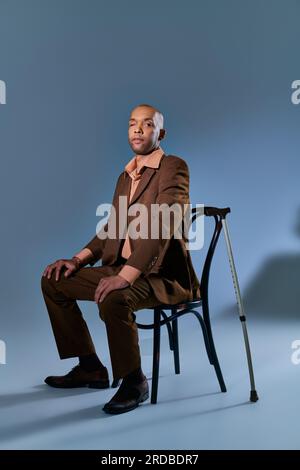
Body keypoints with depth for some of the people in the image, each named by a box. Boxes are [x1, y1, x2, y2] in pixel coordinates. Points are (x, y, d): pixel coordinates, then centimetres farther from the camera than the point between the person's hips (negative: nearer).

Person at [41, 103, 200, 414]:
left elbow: (162, 226, -23)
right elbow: (111, 229, 19)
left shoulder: (174, 167, -10)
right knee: (53, 281, 5)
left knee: (113, 299, -37)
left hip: (163, 274, -8)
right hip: (122, 269, 9)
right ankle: (90, 368, 13)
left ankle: (134, 382, -11)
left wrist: (125, 276, -31)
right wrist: (78, 260, 3)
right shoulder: (125, 176, 16)